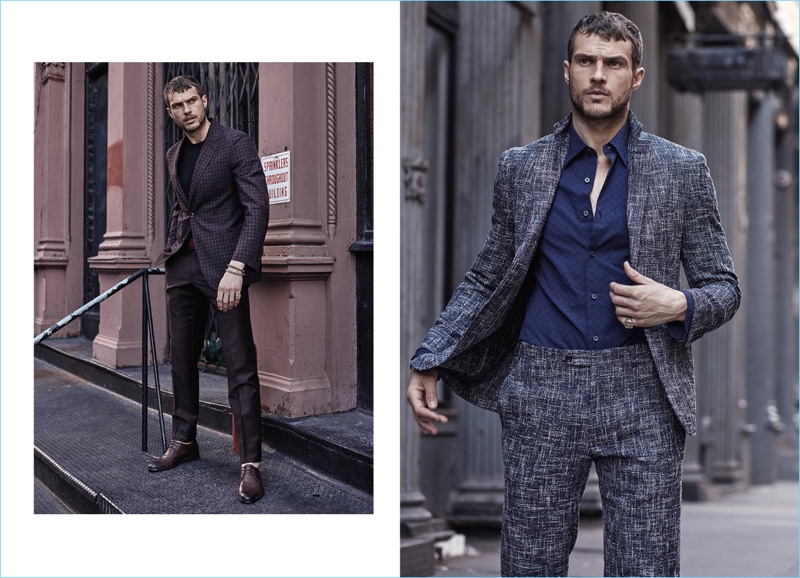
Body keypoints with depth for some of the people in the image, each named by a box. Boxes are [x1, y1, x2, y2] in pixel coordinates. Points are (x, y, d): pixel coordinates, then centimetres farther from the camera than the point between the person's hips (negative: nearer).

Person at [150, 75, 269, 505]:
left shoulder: (235, 144, -7)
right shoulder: (174, 155, 15)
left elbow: (257, 209, -13)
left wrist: (236, 267, -23)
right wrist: (168, 253, 14)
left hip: (223, 264, -7)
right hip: (184, 266, 7)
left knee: (240, 365, -8)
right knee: (182, 357, 13)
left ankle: (250, 462, -4)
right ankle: (184, 441, 28)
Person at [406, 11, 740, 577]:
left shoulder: (682, 170, 4)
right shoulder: (520, 167, 8)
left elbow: (724, 287, 9)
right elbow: (486, 280, 12)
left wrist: (679, 306, -14)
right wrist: (429, 362, 2)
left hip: (642, 395, -1)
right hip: (541, 392, 1)